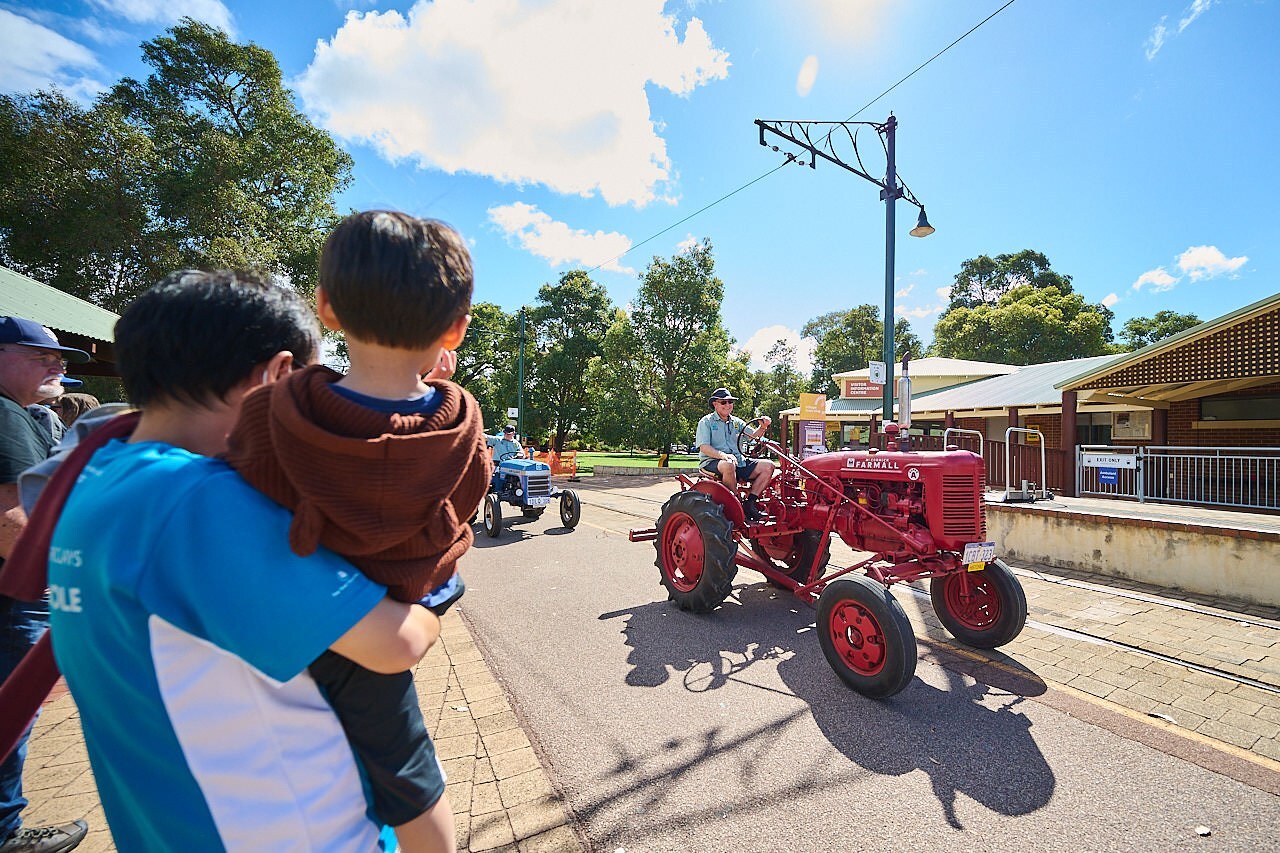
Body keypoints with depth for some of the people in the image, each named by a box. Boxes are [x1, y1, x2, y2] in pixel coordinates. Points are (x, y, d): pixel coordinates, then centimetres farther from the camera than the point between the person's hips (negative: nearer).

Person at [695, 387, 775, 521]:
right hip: (712, 462, -6)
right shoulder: (706, 422, 1)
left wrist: (763, 427, -11)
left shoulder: (736, 422, 19)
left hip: (737, 461, 6)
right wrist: (723, 455, -27)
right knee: (728, 465, -41)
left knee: (768, 466, -10)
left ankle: (750, 502, -15)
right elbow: (704, 447, -11)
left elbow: (753, 436, 11)